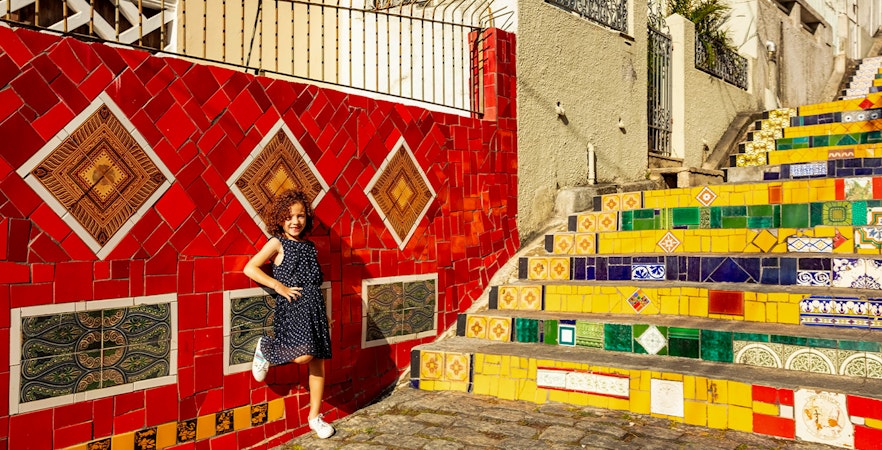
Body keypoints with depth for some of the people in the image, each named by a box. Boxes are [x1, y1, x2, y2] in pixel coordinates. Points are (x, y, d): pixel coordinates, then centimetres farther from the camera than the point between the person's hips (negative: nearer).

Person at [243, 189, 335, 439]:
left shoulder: (310, 247, 14)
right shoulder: (277, 243, -2)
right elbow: (249, 268, -10)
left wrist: (325, 313, 13)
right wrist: (278, 286, -14)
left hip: (315, 308, 6)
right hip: (292, 307, -6)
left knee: (318, 362, 6)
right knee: (304, 355, -23)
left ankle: (314, 417, 19)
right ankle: (265, 349, 8)